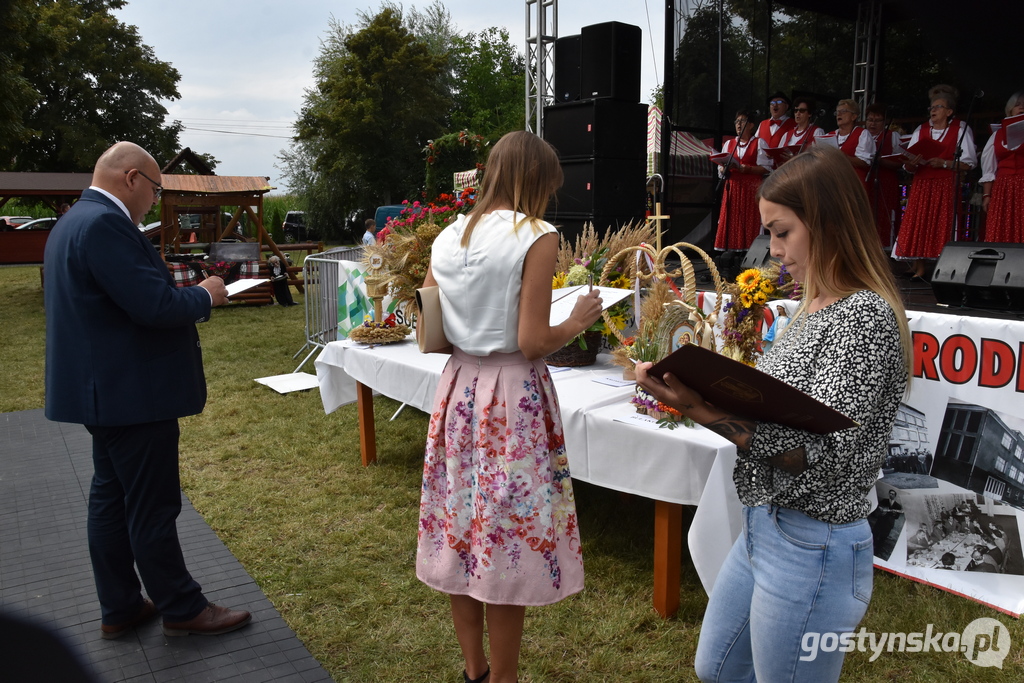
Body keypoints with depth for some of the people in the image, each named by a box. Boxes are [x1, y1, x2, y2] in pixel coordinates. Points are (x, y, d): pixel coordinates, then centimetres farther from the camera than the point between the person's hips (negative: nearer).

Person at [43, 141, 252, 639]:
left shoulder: (74, 222, 13)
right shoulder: (106, 224, -21)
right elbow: (154, 305, -26)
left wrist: (186, 297, 12)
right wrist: (205, 295, -9)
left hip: (103, 390, 11)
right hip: (131, 393, -11)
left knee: (110, 499, 16)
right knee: (153, 507, 1)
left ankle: (120, 609, 28)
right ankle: (182, 609, 16)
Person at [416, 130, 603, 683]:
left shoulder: (448, 237, 6)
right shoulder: (537, 237, -12)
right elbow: (532, 343, -16)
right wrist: (577, 323, 1)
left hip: (458, 389, 6)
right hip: (514, 400, -6)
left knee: (462, 531, 16)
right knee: (510, 538, 6)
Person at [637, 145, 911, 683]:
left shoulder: (866, 315, -19)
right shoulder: (815, 308, 9)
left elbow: (821, 457, -26)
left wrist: (709, 412, -36)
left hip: (812, 548, -9)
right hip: (764, 527, 9)